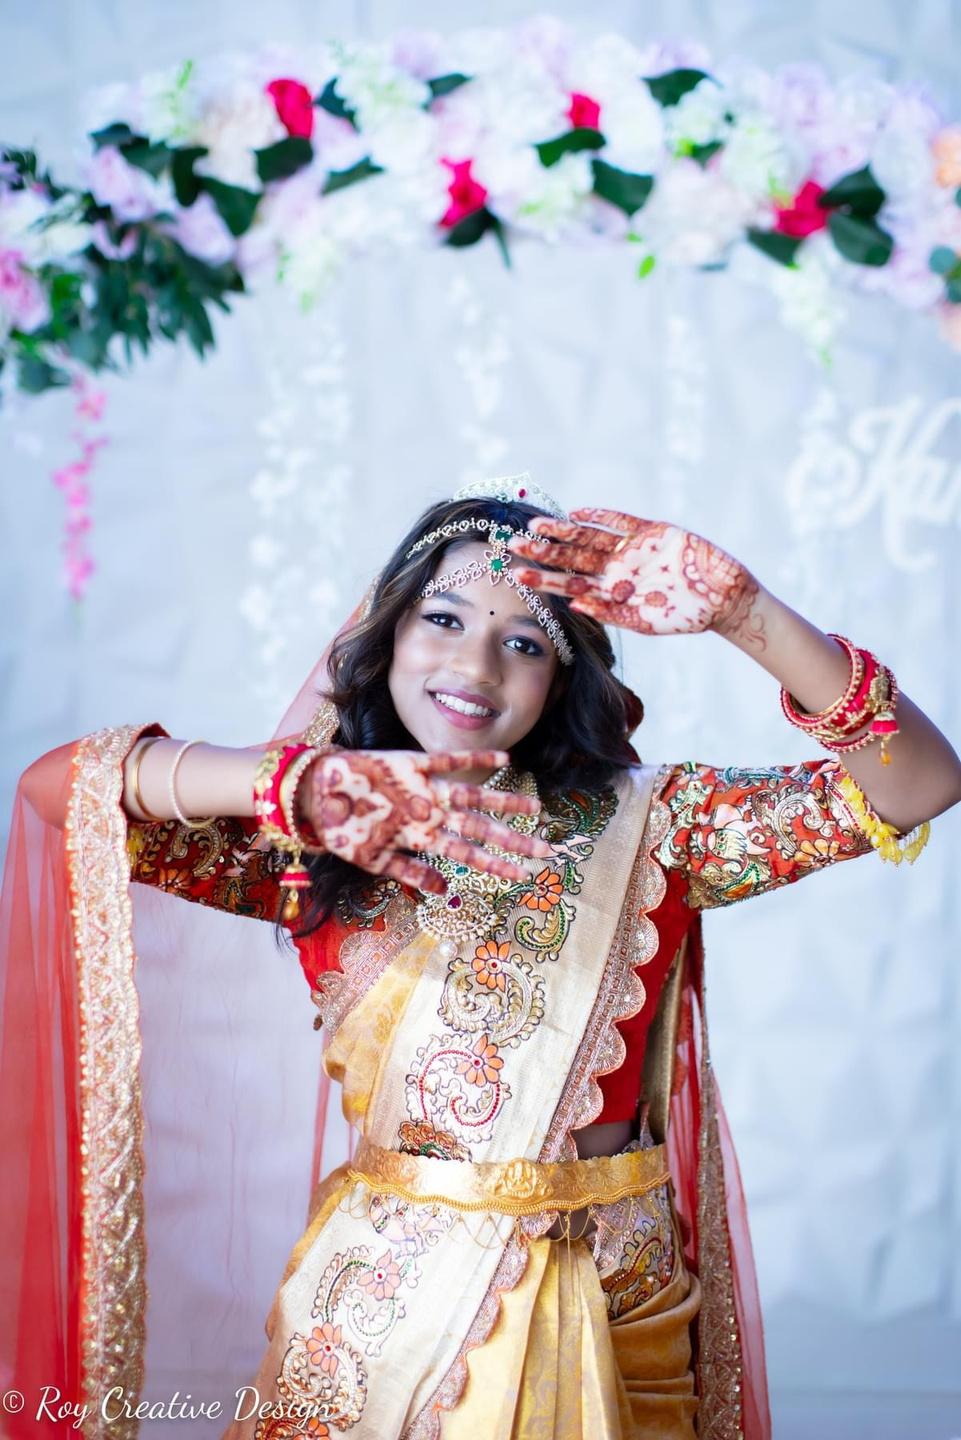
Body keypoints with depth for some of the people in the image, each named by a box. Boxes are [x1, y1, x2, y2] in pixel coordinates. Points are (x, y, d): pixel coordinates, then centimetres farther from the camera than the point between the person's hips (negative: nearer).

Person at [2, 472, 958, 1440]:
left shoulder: (645, 825, -3)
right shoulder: (311, 849, -3)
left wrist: (740, 610, -26)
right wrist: (298, 783, -30)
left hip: (619, 1315, 0)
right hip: (392, 1306, 0)